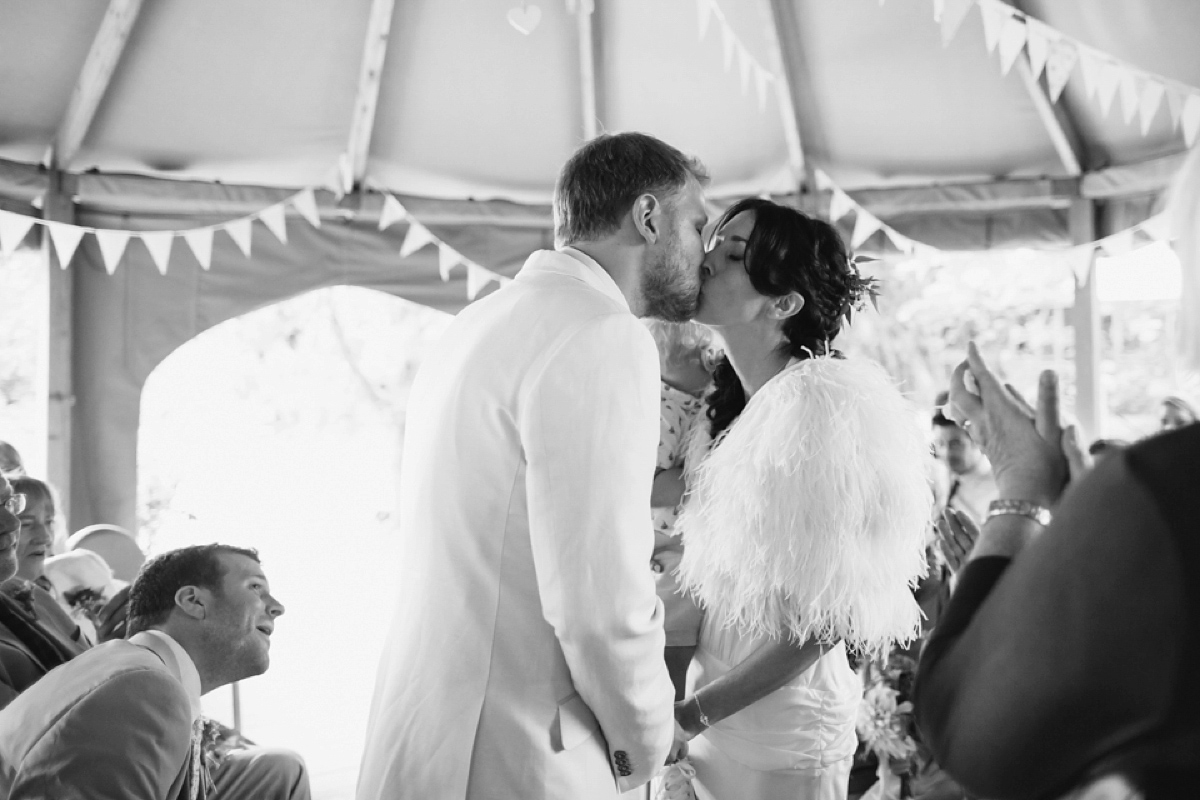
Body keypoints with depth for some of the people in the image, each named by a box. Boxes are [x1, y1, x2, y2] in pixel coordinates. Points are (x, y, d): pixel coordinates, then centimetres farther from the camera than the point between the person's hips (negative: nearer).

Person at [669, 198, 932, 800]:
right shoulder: (727, 407, 3)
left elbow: (826, 618, -18)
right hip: (713, 734, 6)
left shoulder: (819, 402, -18)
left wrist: (690, 715, -16)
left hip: (780, 748, -6)